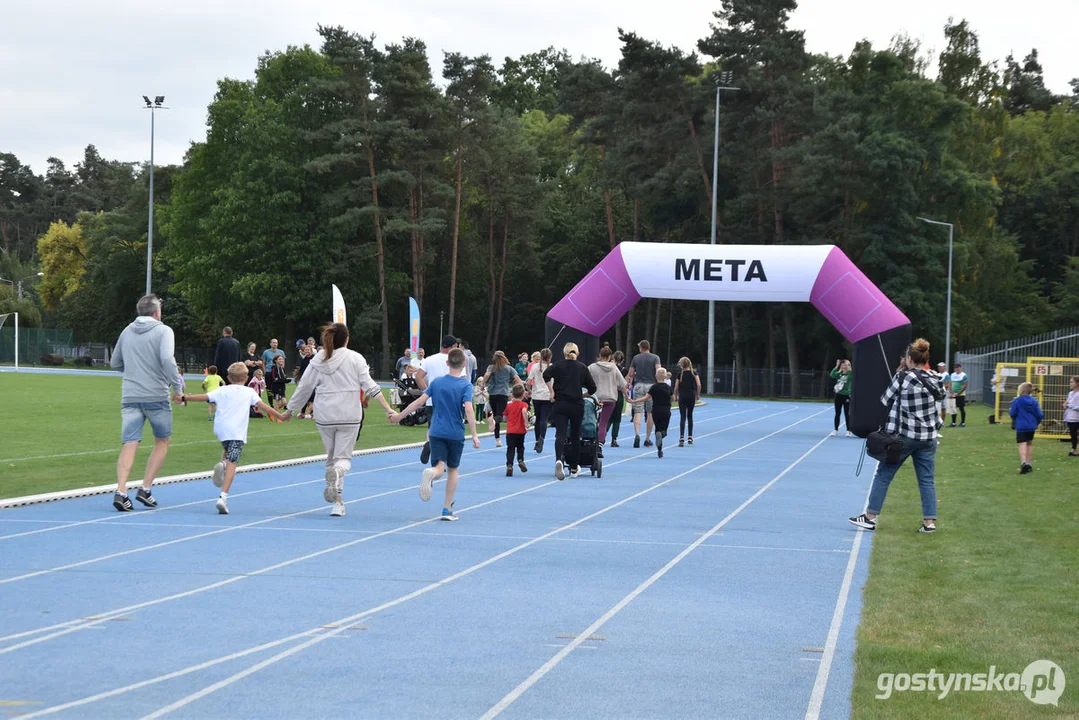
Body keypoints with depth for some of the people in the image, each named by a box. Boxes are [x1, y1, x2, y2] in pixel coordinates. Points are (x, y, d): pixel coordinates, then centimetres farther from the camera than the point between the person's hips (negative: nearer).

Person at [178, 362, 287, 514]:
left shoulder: (222, 390, 14)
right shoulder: (249, 392, 11)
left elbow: (204, 397, 10)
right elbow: (262, 405, 3)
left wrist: (184, 398, 19)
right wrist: (279, 416, 8)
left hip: (221, 428, 3)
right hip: (237, 432, -3)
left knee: (227, 448, 36)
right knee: (232, 464, -10)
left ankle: (222, 463, 4)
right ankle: (223, 496, -22)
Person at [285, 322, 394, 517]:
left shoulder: (318, 360, 5)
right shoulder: (355, 358, -1)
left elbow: (304, 388, 9)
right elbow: (369, 386, -6)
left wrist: (290, 410, 21)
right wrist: (388, 409, -4)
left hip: (324, 417, 2)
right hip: (349, 416, -2)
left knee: (331, 457, 15)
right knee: (343, 457, 2)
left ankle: (338, 503, 13)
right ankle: (337, 472, -35)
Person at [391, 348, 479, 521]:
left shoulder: (437, 382, 4)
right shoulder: (465, 385, -7)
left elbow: (419, 402, 2)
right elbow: (468, 410, -18)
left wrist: (399, 416, 12)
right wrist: (474, 435, -17)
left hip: (437, 432, 2)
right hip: (456, 433, -2)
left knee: (439, 466, -4)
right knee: (453, 469, 13)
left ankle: (430, 474, -43)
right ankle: (447, 509, 12)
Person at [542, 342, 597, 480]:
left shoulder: (558, 365, 3)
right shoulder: (582, 367, 5)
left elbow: (546, 375, -15)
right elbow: (592, 388, 5)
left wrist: (552, 392, -6)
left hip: (560, 404, -1)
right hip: (577, 406, 1)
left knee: (560, 434, -9)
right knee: (575, 436, 14)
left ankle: (559, 460, -38)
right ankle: (574, 468, 23)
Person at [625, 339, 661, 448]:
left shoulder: (636, 358, 6)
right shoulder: (655, 357, 2)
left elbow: (630, 374, 7)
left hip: (638, 385, 0)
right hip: (651, 386, 0)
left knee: (637, 412, -3)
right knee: (650, 413, 9)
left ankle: (637, 434, -24)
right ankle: (647, 439, 11)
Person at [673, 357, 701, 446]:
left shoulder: (680, 374, -1)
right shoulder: (694, 373, 3)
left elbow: (676, 387, -2)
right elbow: (698, 384, -8)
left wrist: (675, 396, 12)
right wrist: (698, 394, 4)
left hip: (682, 396, -2)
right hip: (691, 396, 2)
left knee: (682, 417, -2)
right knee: (690, 416, 17)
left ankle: (682, 438, -13)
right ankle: (690, 437, 17)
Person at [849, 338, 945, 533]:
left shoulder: (903, 377, -13)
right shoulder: (935, 379, 1)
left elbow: (886, 400, -5)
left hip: (904, 436, -4)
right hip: (929, 437, 4)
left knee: (883, 475, 6)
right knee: (926, 480, 9)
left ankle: (870, 517, 9)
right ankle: (930, 522, 5)